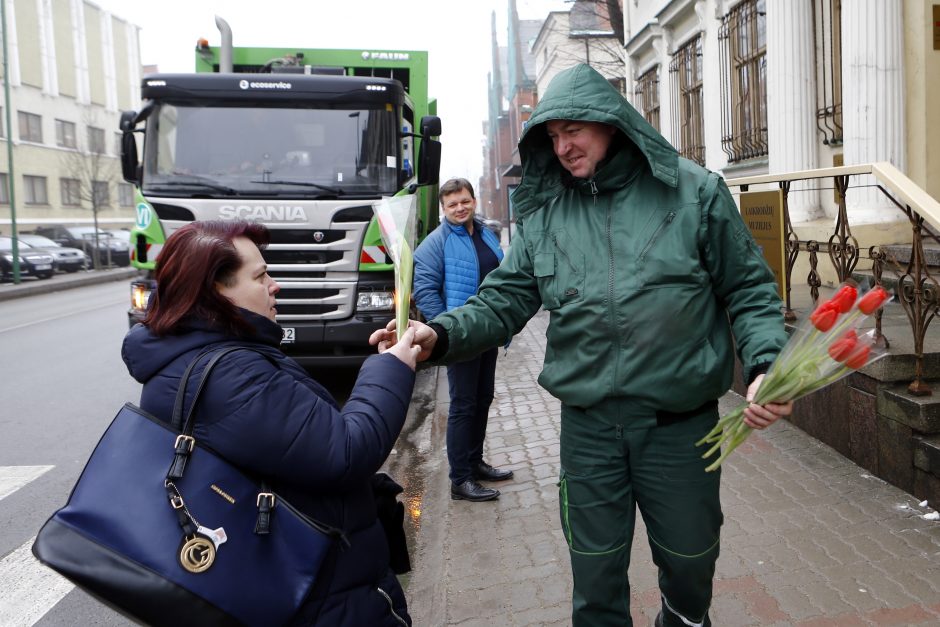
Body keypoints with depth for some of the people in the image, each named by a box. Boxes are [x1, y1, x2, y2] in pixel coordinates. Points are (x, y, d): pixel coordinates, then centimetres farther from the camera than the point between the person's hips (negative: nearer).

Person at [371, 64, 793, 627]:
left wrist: (765, 364, -17)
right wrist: (441, 335, -17)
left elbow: (749, 291, -1)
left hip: (680, 423, -1)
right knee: (596, 578, 15)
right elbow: (505, 300, 1)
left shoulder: (694, 192, -5)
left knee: (690, 559, 20)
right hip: (587, 427, 1)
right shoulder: (543, 213, 2)